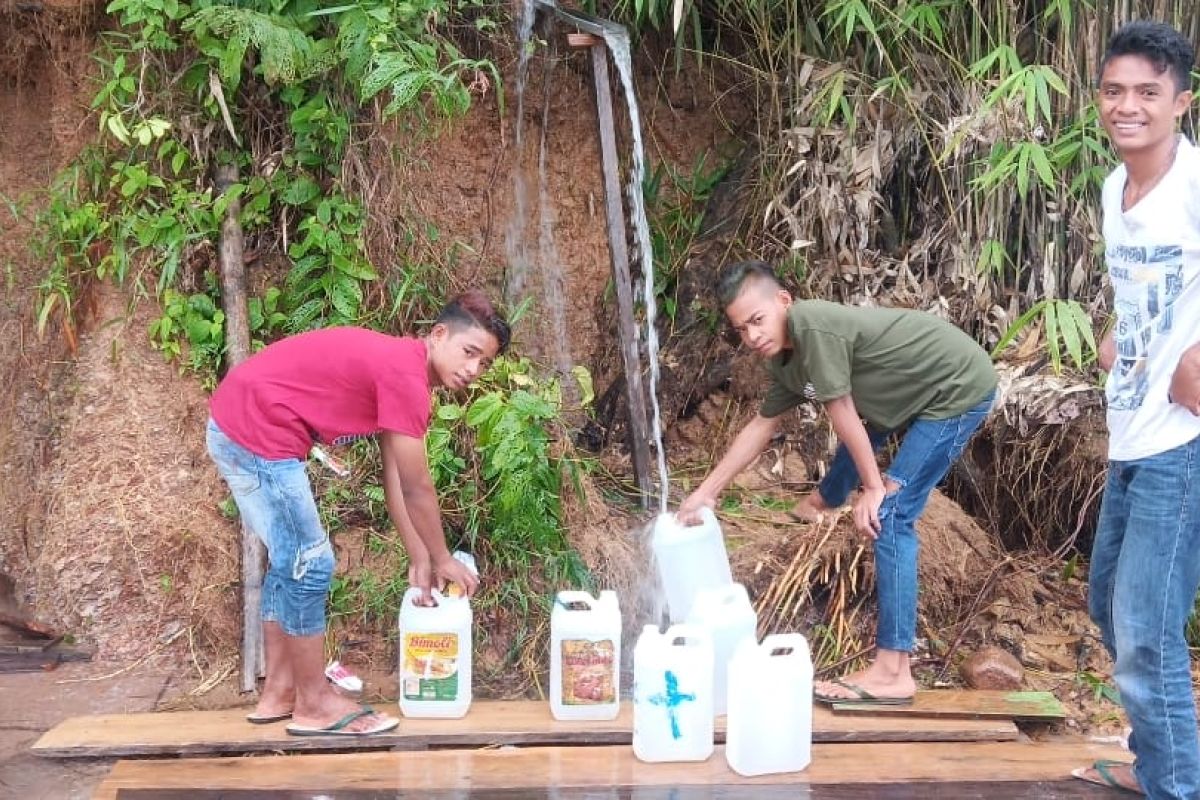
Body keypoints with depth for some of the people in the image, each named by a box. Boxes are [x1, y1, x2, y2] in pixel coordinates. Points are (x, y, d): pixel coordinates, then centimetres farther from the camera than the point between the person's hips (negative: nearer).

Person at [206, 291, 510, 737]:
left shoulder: (398, 366, 13)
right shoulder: (407, 376, -17)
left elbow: (395, 479, 14)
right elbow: (416, 488, -12)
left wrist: (420, 560, 14)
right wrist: (442, 560, 1)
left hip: (237, 424, 11)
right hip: (259, 433, -11)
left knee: (292, 562, 18)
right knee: (309, 566, -3)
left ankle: (278, 693, 25)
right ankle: (315, 704, 8)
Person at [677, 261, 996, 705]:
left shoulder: (812, 326, -25)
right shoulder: (786, 362, 4)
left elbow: (842, 414, -20)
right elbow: (760, 426, 14)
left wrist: (874, 488, -12)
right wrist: (706, 492, 15)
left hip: (960, 387, -9)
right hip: (924, 388, 9)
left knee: (889, 515, -15)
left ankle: (892, 672, -16)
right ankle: (829, 497, 65)